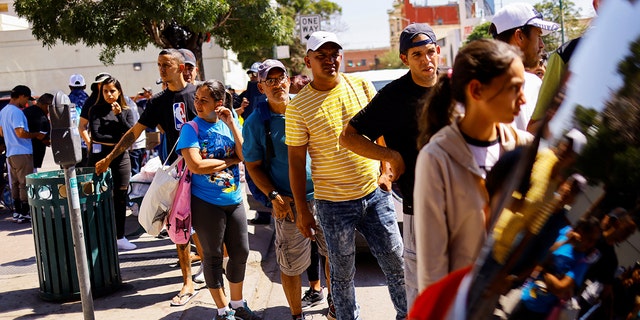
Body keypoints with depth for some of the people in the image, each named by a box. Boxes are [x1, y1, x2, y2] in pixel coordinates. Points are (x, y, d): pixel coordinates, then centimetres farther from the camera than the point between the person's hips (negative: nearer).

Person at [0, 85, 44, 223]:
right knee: (25, 184, -4)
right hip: (22, 152, -9)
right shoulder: (16, 112, -16)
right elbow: (20, 133, -23)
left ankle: (17, 213, 17)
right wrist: (36, 135, -11)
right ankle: (24, 214, -3)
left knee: (15, 184, 13)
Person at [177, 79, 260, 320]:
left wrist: (232, 124, -14)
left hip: (234, 200, 5)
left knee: (240, 252, 12)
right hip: (206, 203, -4)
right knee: (213, 256, 7)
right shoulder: (191, 128, -9)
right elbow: (195, 165, -21)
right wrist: (231, 160, -11)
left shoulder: (230, 124, 3)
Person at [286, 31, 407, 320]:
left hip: (375, 193, 3)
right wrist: (302, 210, -4)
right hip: (334, 204, -3)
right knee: (342, 275, 9)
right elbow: (296, 161, -4)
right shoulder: (298, 107, -7)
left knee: (396, 263, 12)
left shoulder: (362, 87, 1)